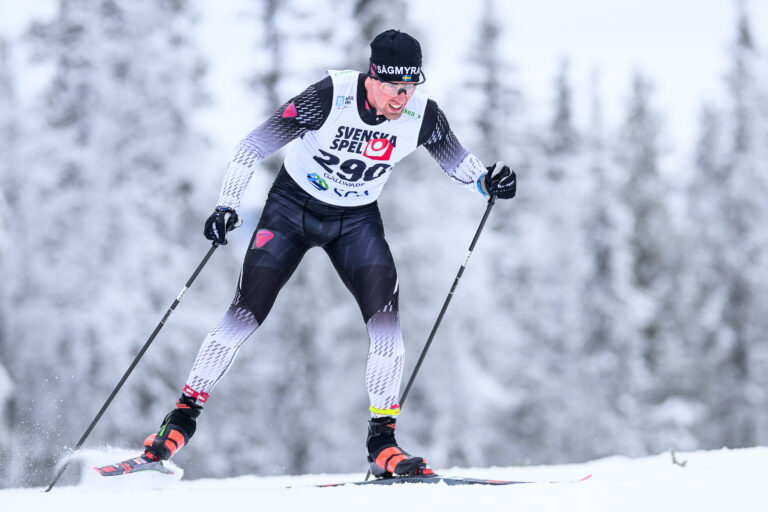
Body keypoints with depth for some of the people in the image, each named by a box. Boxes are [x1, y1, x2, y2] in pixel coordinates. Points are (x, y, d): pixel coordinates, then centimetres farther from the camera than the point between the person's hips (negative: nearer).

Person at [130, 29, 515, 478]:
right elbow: (258, 144, -20)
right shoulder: (332, 97, -28)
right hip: (294, 205, -2)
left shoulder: (422, 115, -18)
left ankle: (382, 442, -12)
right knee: (248, 312, -11)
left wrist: (486, 181, -18)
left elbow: (453, 154, 2)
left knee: (385, 313, -18)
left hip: (356, 219, 2)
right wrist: (228, 205, -25)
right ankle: (185, 415, 4)